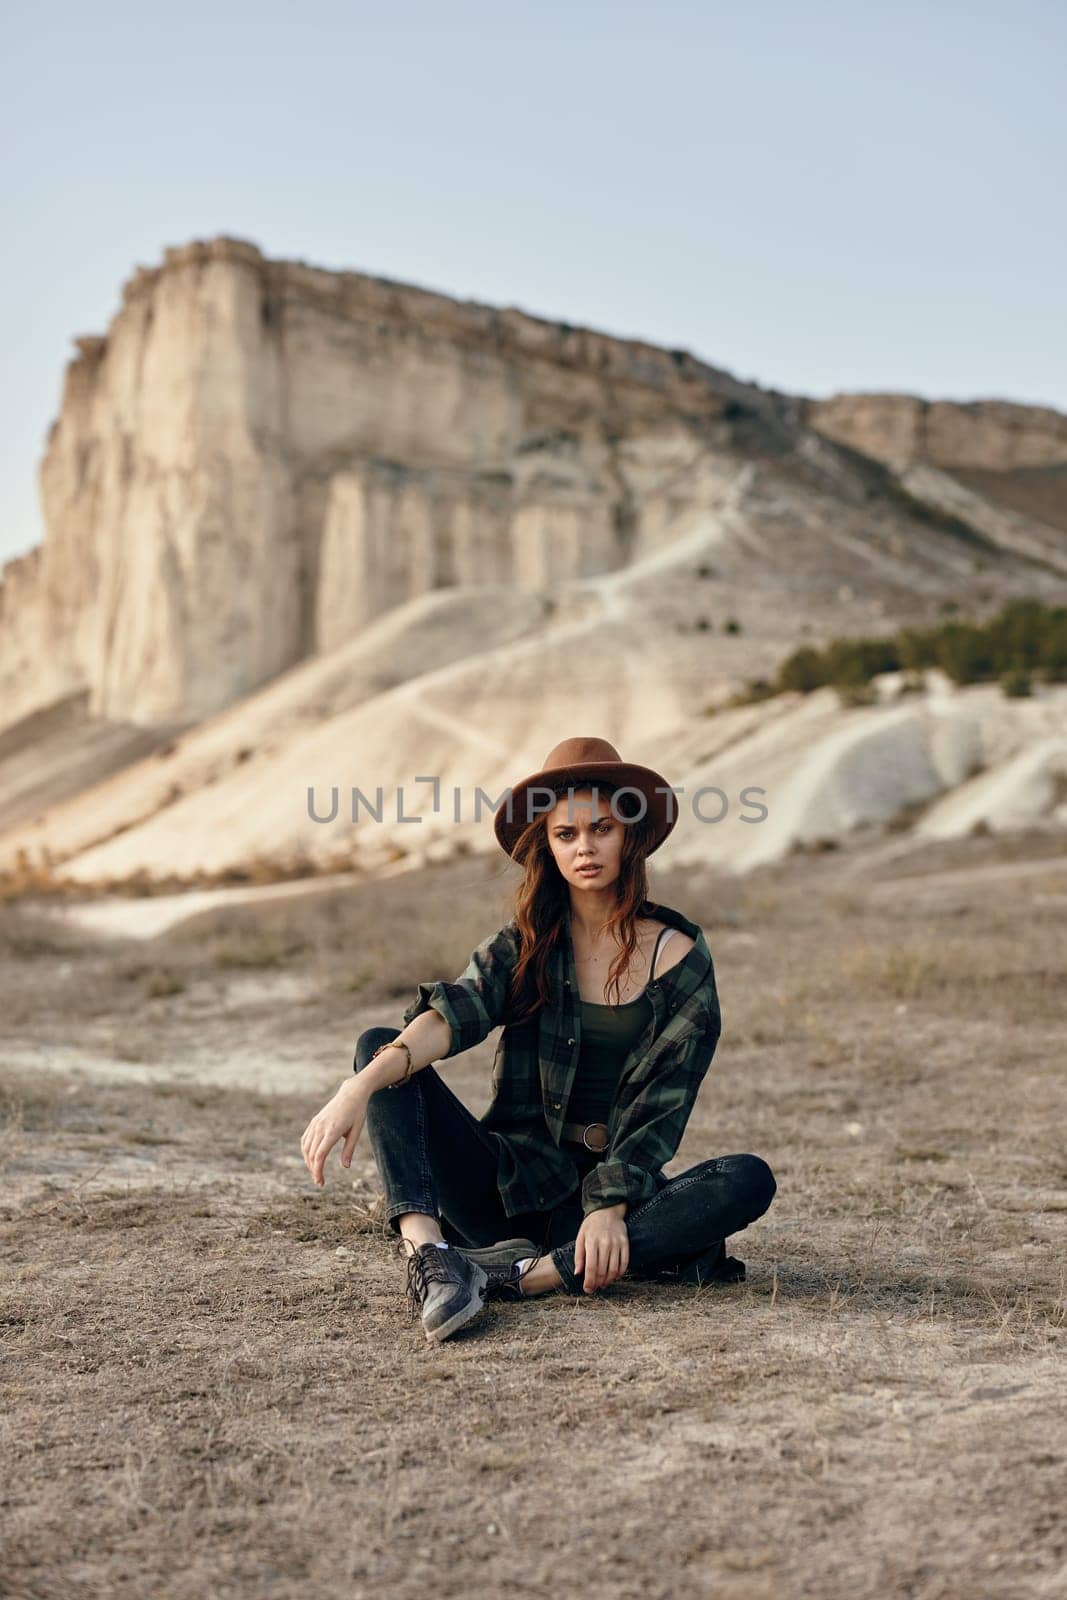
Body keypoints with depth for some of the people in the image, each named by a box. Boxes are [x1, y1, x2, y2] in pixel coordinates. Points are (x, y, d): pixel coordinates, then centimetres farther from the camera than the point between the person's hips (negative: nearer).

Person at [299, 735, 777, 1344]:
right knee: (379, 1046, -15)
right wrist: (360, 1088, -36)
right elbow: (454, 1014, -17)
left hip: (614, 1192, -1)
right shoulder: (523, 946, 3)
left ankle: (528, 1273, -34)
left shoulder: (679, 955, 0)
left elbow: (662, 1105, -8)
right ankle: (428, 1255, -36)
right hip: (512, 1185, 1)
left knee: (750, 1180, -28)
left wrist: (611, 1208, -22)